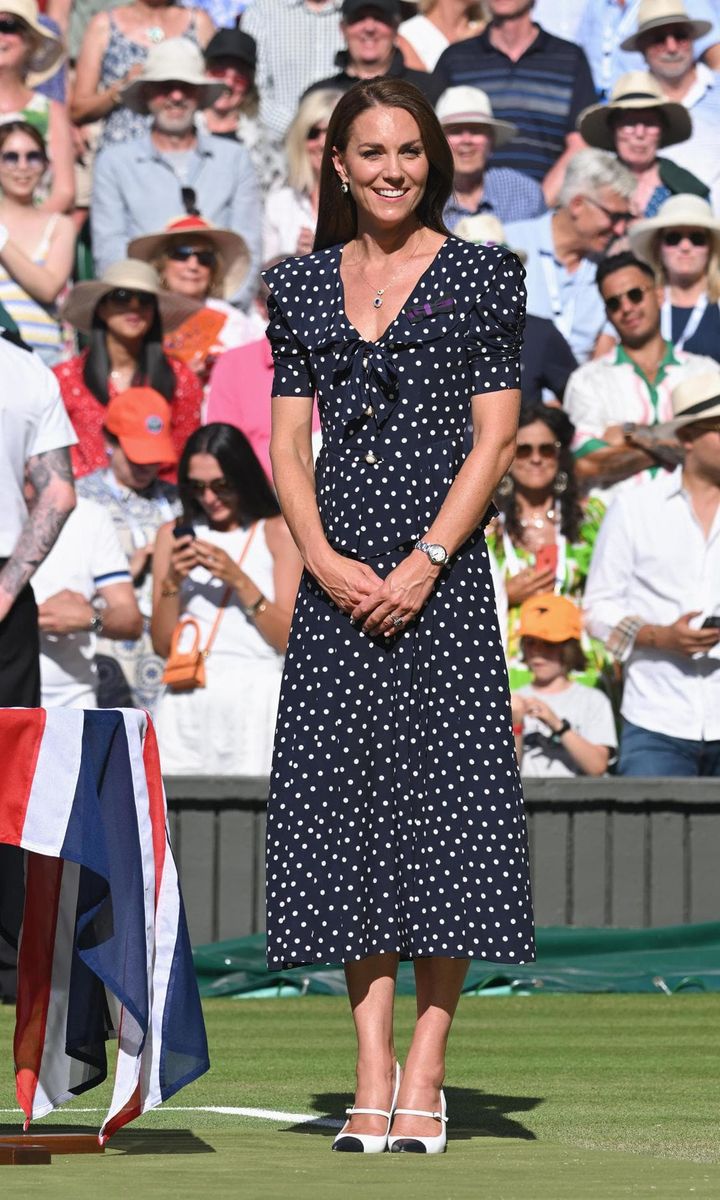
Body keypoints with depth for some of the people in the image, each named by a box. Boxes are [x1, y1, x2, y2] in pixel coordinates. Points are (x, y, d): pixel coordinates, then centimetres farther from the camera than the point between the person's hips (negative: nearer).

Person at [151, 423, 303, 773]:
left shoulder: (278, 532, 6)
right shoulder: (174, 536, 14)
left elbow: (290, 639, -2)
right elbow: (162, 645, 10)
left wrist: (237, 578, -11)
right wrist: (172, 582, -5)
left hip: (255, 696, -2)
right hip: (187, 701, 2)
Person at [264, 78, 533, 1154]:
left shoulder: (481, 277, 3)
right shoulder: (303, 285, 12)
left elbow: (496, 436, -2)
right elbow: (287, 439, 10)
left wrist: (427, 561, -12)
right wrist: (323, 558, -6)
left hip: (442, 564, -3)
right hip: (338, 570, 3)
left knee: (441, 792, -6)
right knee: (345, 796, 0)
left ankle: (424, 1073, -3)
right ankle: (372, 1074, 3)